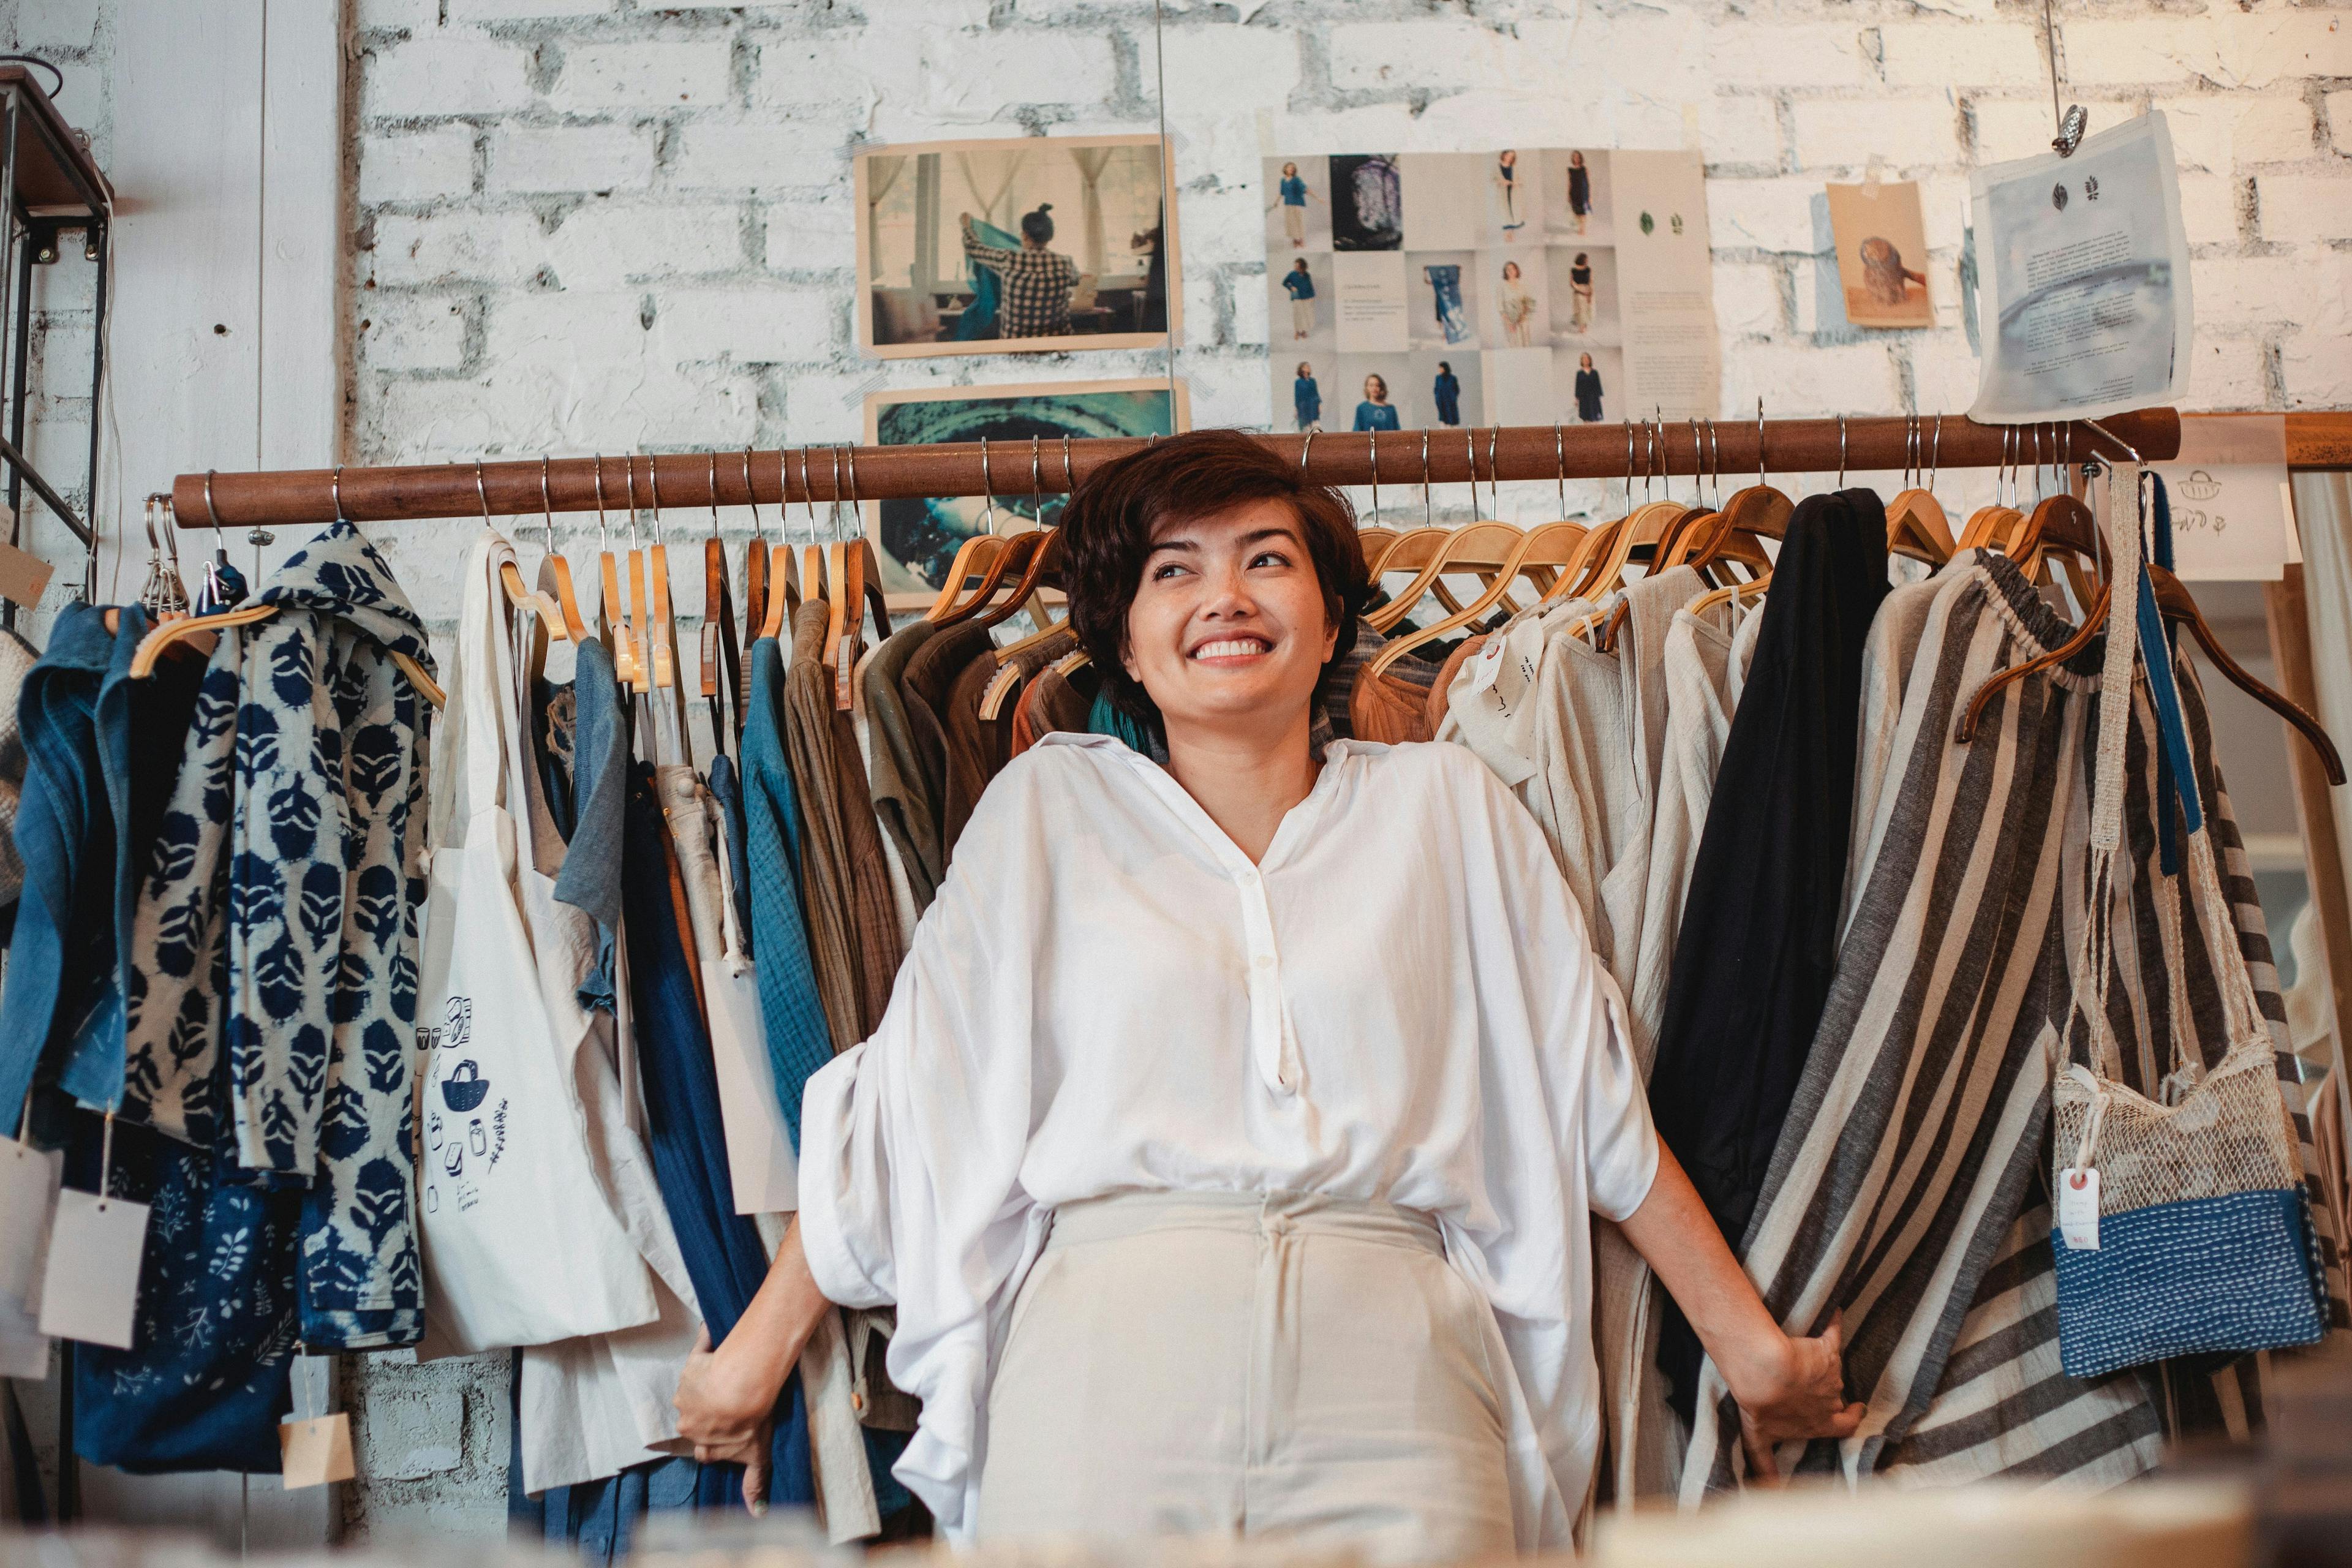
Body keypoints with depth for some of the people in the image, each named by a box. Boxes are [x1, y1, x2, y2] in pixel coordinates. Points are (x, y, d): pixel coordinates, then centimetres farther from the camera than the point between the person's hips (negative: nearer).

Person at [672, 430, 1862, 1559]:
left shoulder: (1447, 807, 13)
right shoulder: (1048, 807, 11)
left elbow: (1597, 1096, 15)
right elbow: (901, 1094, 13)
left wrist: (1751, 1343, 14)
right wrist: (758, 1349, 14)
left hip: (1389, 1382, 1)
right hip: (1102, 1373, 0)